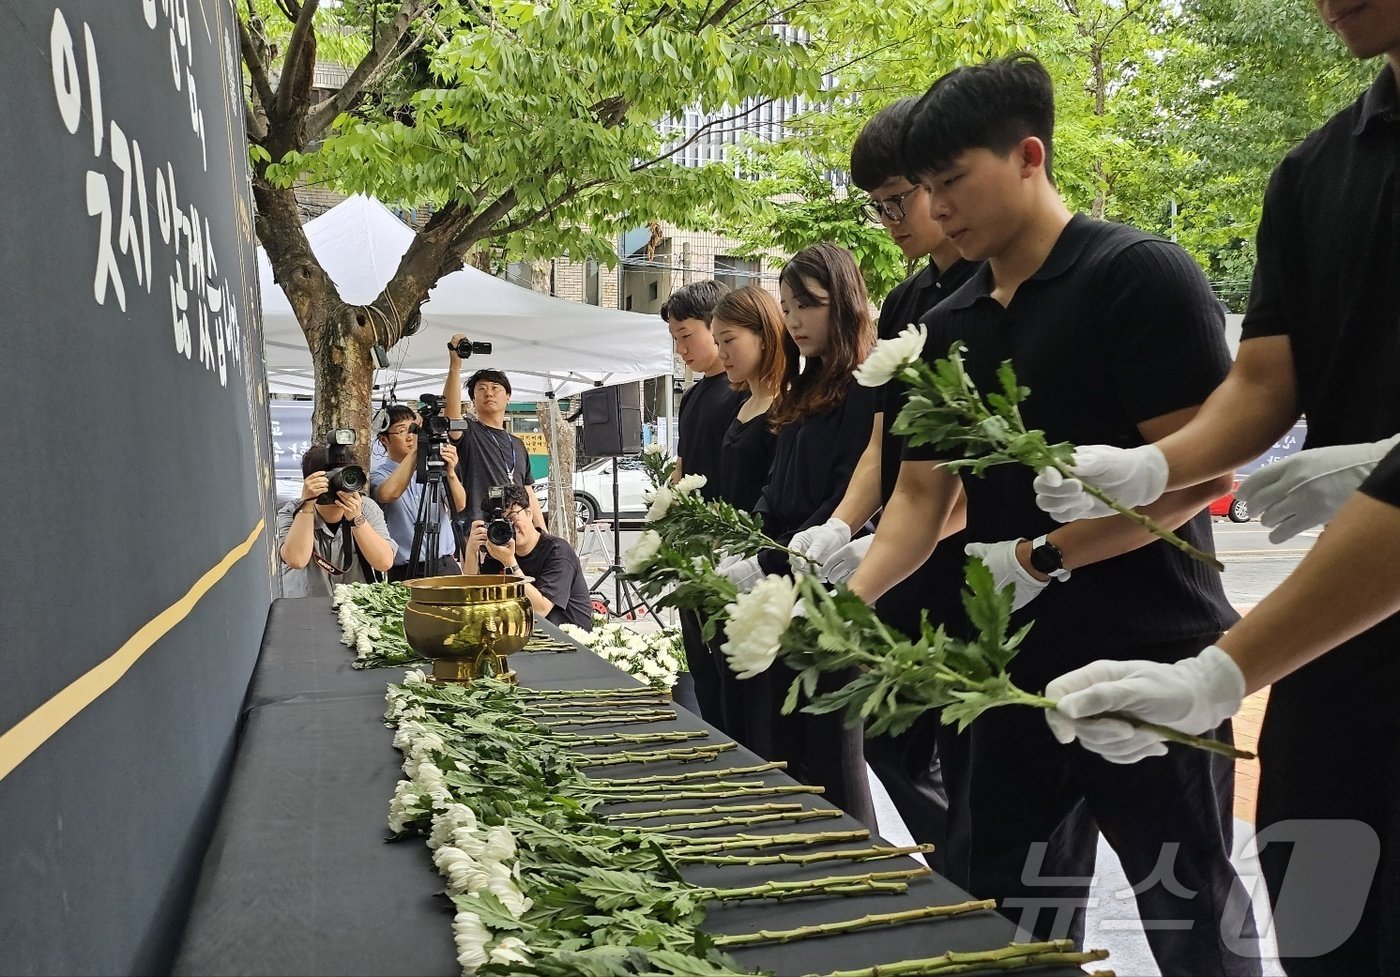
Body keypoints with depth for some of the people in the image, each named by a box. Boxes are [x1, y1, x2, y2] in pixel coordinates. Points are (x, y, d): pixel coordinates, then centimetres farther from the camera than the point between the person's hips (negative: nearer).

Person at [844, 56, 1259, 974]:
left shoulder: (1141, 276, -10)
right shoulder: (949, 327, 10)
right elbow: (922, 492, 11)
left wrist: (1040, 559, -17)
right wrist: (847, 599, -4)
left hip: (1148, 662, -6)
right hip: (1013, 667, 7)